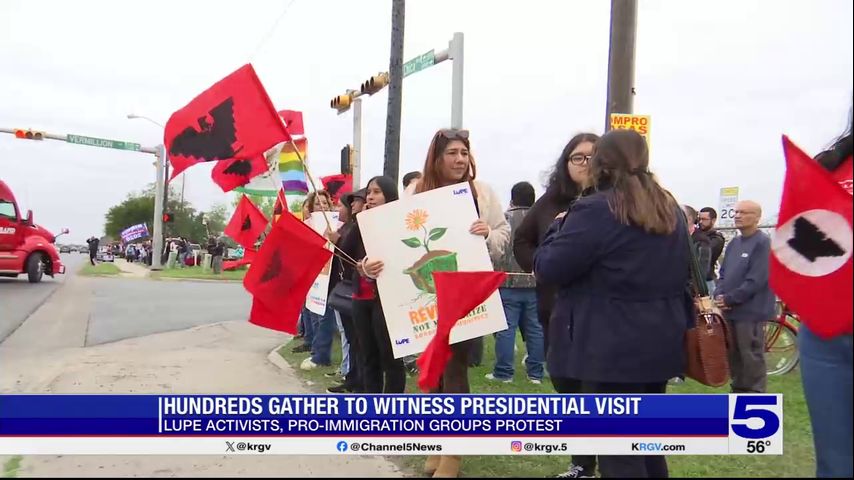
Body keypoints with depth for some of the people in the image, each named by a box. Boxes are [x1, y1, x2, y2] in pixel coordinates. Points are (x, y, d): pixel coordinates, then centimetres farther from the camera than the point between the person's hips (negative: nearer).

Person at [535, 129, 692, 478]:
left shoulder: (594, 211, -15)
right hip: (660, 344, 8)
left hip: (612, 350, -8)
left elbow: (547, 268, -11)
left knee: (618, 450, 0)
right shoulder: (671, 210, 11)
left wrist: (560, 227, 3)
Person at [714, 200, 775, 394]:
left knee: (751, 356, -1)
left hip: (751, 311, -8)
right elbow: (724, 272, 15)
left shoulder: (763, 243, -11)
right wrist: (719, 295, -3)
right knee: (734, 354, 15)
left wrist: (729, 299, -15)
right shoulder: (734, 242, 13)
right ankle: (738, 391, 26)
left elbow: (755, 280, -18)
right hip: (730, 310, 8)